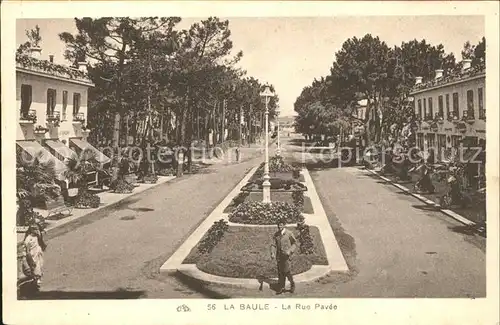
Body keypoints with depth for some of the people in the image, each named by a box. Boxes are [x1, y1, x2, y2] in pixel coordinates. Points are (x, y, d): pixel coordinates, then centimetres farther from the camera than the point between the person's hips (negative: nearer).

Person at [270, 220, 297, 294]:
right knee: (280, 271, 6)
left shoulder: (289, 233, -7)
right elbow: (273, 244, 3)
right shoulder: (276, 234, 5)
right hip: (279, 254, 4)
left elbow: (295, 243, 0)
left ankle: (292, 284, 12)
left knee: (286, 270, -11)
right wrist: (272, 253, -14)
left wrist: (290, 251, -15)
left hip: (286, 254, -4)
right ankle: (281, 287, 13)